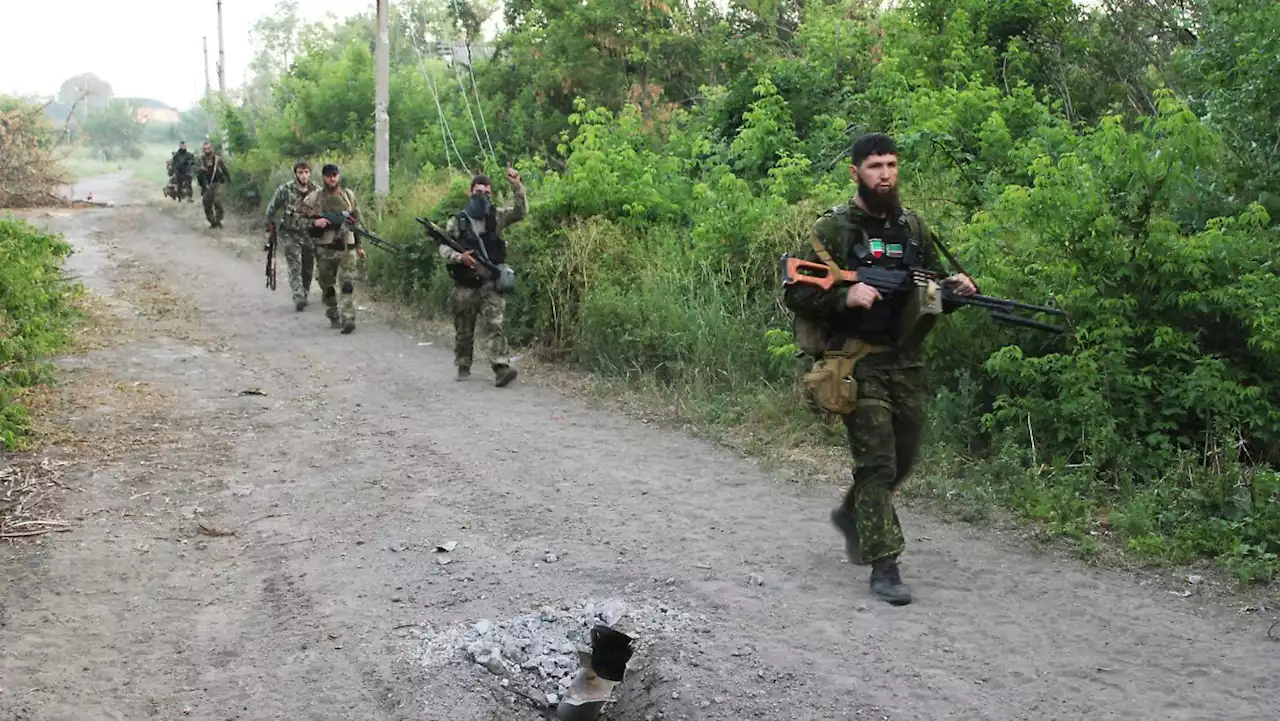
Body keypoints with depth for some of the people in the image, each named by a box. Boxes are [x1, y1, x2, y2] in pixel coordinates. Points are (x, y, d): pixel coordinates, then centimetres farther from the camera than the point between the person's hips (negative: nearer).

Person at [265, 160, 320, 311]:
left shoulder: (317, 191, -2)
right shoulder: (285, 190, -9)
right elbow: (271, 209, 3)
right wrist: (269, 228, 7)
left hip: (309, 235, 3)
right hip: (289, 235, -3)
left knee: (308, 269, 9)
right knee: (295, 267, -15)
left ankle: (304, 296, 26)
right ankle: (299, 298, -21)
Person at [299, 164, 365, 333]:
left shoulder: (349, 195, 9)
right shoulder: (315, 196, 1)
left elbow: (356, 222, 16)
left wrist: (359, 245, 16)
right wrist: (314, 221, -21)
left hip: (346, 248, 0)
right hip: (325, 248, 0)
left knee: (348, 284, -13)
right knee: (327, 286, 9)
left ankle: (348, 319, -18)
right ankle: (333, 317, 27)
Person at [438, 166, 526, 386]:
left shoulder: (497, 217, 4)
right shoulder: (457, 222, 2)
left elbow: (521, 212, -8)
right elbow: (443, 248, 0)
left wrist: (517, 186, -20)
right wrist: (459, 257, -20)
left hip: (491, 283, -1)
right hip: (465, 285, 1)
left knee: (495, 325, -14)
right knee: (464, 329, 11)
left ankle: (501, 368, -23)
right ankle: (463, 367, 27)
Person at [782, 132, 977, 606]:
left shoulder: (913, 227, 11)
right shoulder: (834, 229, -6)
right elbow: (795, 294, -8)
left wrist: (957, 288, -3)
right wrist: (845, 296, -22)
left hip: (908, 362, 6)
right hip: (859, 363, -6)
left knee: (903, 459, 15)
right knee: (876, 463, -7)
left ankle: (851, 515, 41)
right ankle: (883, 566, -1)